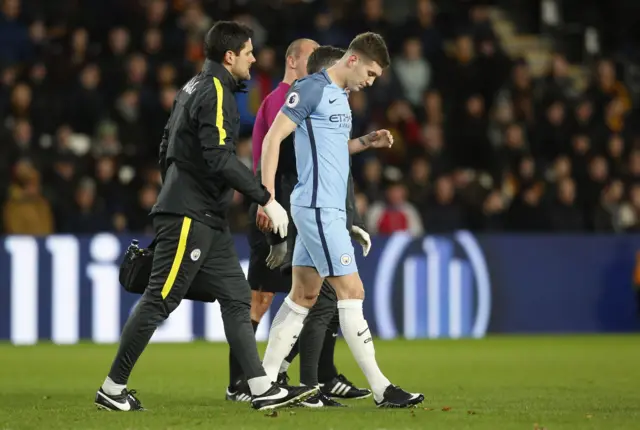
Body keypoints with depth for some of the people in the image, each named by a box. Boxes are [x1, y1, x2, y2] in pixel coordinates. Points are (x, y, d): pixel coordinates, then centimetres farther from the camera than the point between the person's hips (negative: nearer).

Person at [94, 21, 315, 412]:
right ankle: (113, 390, 1)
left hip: (206, 218, 10)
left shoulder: (196, 87, 16)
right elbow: (221, 159, -24)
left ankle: (264, 389, 2)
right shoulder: (215, 93, -14)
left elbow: (167, 148, 21)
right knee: (159, 302, -5)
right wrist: (266, 198, -21)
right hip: (190, 217, -10)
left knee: (237, 298, 5)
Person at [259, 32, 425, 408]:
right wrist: (267, 195, -19)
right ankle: (382, 390, -7)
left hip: (328, 209, 10)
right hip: (318, 207, -10)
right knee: (352, 292, -8)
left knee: (304, 295, 10)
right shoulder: (312, 89, -11)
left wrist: (366, 142, 10)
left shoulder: (340, 96, 16)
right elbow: (273, 138, -14)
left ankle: (265, 381, 14)